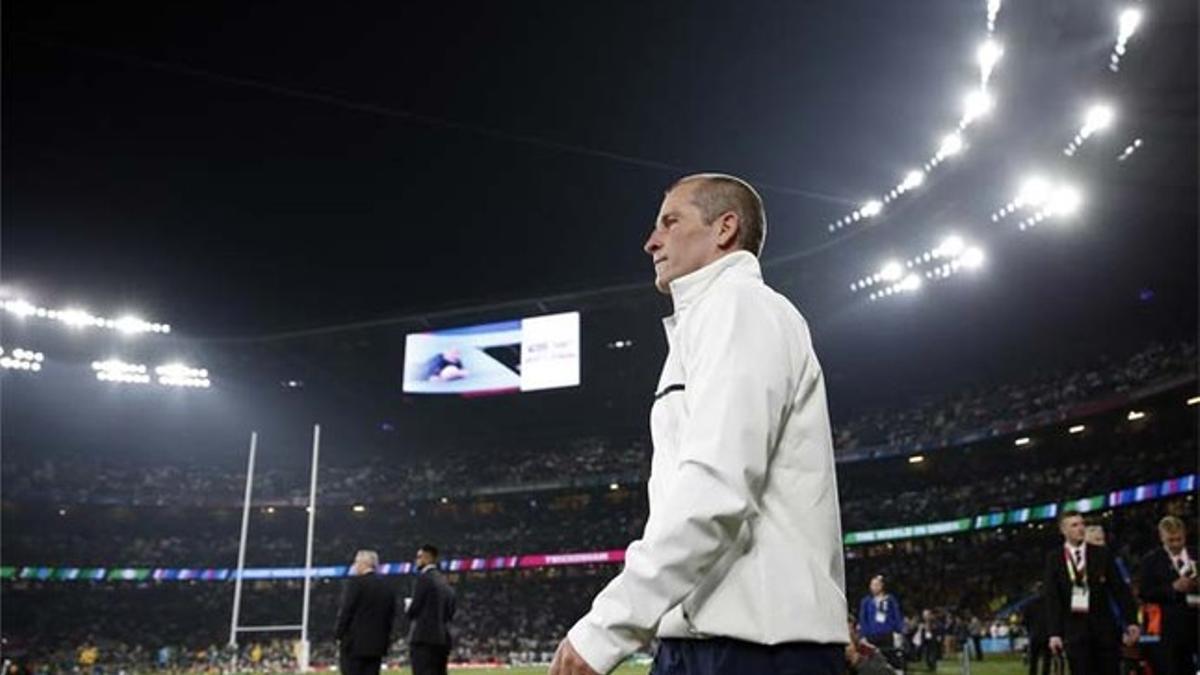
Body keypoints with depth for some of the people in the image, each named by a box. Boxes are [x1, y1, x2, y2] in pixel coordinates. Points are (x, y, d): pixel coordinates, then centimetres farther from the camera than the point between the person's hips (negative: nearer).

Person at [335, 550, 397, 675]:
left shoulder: (355, 582, -9)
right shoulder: (387, 586, 10)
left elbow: (346, 612, -10)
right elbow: (391, 615, 12)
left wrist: (339, 635, -1)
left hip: (354, 643, -6)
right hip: (377, 645, 6)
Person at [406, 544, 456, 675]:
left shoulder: (424, 578, -7)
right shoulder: (444, 581, 17)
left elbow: (413, 610, -10)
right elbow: (450, 613, 16)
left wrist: (408, 604, 10)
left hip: (423, 639, -8)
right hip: (443, 639, 8)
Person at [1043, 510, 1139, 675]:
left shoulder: (1102, 554, 5)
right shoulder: (1054, 559, 1)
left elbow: (1120, 589, 5)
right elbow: (1052, 599, -3)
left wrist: (1131, 621, -4)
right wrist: (1054, 632, -10)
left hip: (1103, 626, 1)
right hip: (1074, 627, -1)